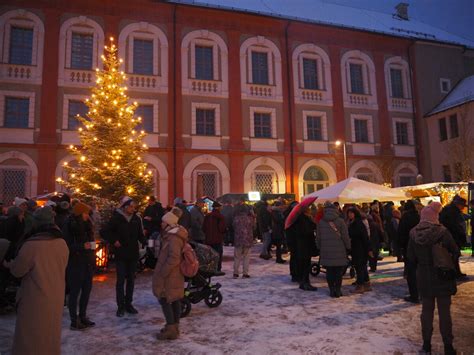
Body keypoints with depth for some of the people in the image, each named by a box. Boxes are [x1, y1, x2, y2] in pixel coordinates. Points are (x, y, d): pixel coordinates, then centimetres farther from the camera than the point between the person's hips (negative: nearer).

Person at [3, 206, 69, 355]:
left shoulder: (31, 244, -21)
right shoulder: (62, 243, -4)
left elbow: (17, 271, -8)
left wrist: (9, 264, 14)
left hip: (35, 299, -5)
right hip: (55, 297, 5)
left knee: (31, 337, 11)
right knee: (50, 334, 20)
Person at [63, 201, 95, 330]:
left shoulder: (86, 224, 7)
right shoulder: (69, 226, -13)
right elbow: (67, 246, -15)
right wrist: (82, 246, -23)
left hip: (87, 263, 7)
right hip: (75, 263, -7)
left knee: (87, 289, 12)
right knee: (75, 291, 2)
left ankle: (83, 316, 26)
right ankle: (74, 321, 13)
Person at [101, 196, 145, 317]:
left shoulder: (136, 219, 3)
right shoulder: (116, 218, -8)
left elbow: (140, 235, 5)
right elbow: (104, 232, -4)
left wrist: (145, 241, -12)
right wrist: (114, 241, -12)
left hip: (133, 254, 4)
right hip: (121, 254, -3)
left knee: (131, 280, 11)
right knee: (121, 280, 2)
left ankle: (128, 304, 23)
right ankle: (121, 306, 13)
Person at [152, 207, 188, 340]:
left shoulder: (173, 237, -21)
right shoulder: (172, 234, 10)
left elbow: (174, 258, -28)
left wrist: (162, 273, -21)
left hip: (169, 276, -10)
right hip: (175, 274, 10)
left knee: (164, 299, -1)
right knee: (174, 300, 14)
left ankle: (171, 329, 5)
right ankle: (174, 327, 24)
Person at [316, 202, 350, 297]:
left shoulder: (320, 222, 2)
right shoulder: (340, 221, -6)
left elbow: (318, 237, 6)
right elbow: (345, 237, -5)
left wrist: (319, 248, 17)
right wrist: (348, 247, 7)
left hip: (326, 251, 2)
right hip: (339, 251, -2)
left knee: (329, 271, 9)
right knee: (339, 271, 8)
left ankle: (332, 290, 13)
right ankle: (338, 290, 12)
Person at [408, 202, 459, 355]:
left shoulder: (414, 234, -8)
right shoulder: (442, 232, -17)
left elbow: (411, 257, 0)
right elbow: (455, 252, -5)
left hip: (424, 278, 2)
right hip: (442, 278, -2)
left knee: (426, 310, 14)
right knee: (444, 311, 10)